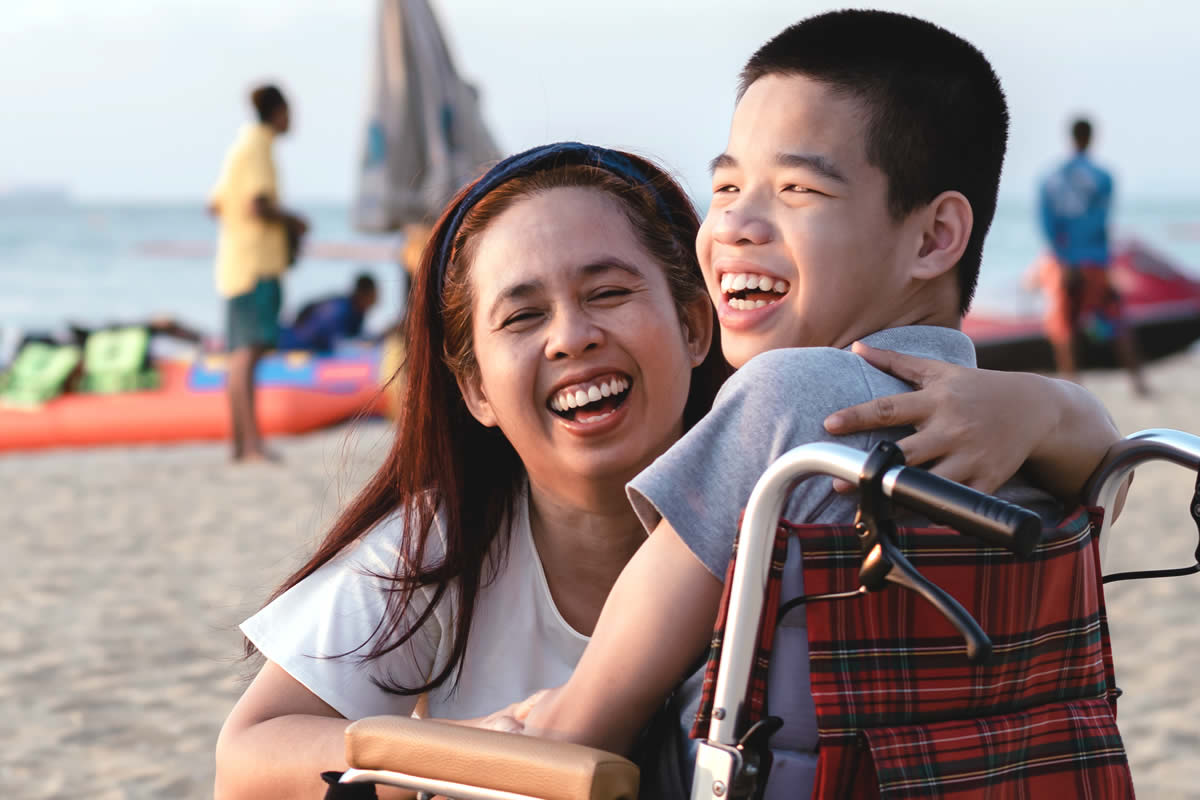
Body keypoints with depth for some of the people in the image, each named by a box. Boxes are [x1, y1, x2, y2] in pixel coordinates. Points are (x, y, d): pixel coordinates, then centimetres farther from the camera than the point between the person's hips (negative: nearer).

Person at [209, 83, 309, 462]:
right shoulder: (258, 146, -11)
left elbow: (215, 205, 22)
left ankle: (240, 443, 15)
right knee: (249, 349, -18)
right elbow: (258, 206, -21)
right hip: (255, 261, -11)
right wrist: (293, 221, -6)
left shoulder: (242, 143, 19)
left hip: (237, 261, 11)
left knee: (241, 352, 12)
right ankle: (251, 443, -28)